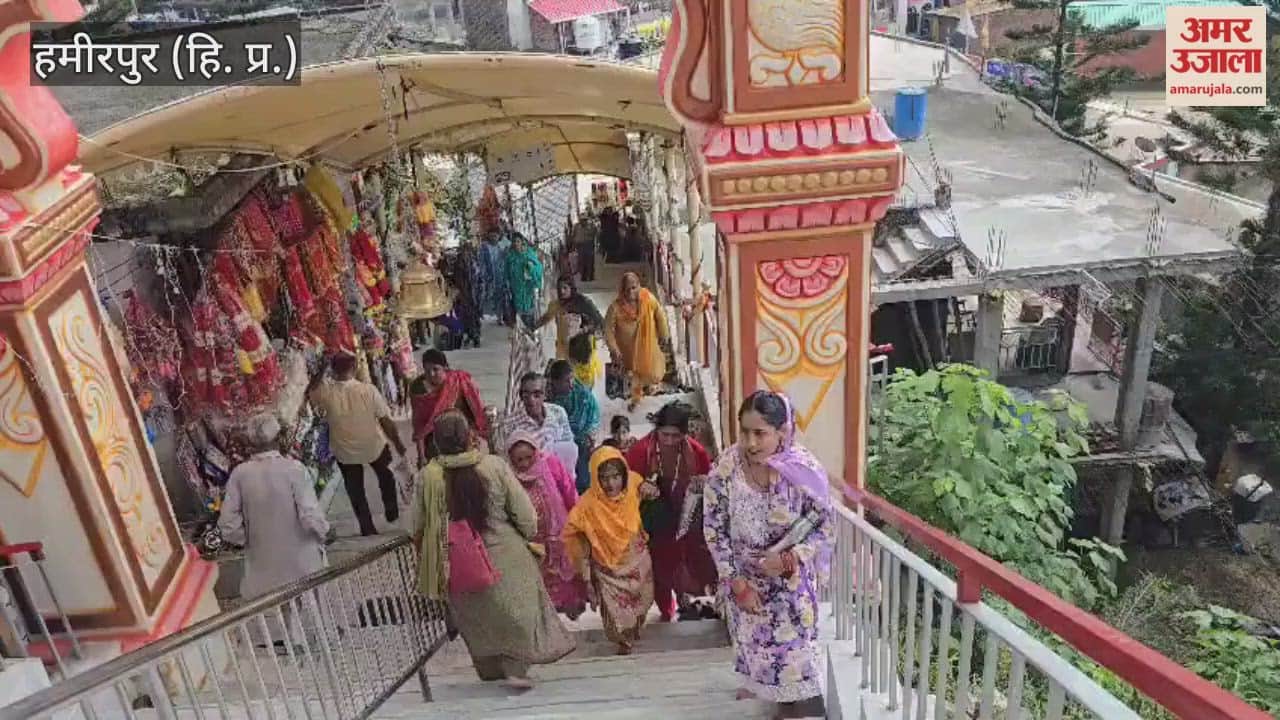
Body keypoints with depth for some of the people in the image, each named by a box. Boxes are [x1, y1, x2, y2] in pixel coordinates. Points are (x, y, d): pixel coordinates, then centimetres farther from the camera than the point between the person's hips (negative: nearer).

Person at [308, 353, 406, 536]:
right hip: (374, 446, -1)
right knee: (385, 476, 30)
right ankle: (391, 510, 38)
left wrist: (320, 371, 0)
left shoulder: (325, 392, -21)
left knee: (355, 491, 20)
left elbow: (309, 393, 3)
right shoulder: (368, 390, -24)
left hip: (344, 451, 1)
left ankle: (367, 528, 26)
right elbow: (386, 421, -16)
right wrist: (397, 442, -3)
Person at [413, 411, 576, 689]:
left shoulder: (428, 477, -15)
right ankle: (516, 668, 19)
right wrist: (529, 538, 8)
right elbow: (524, 512, -11)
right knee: (516, 611, 20)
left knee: (477, 618, 23)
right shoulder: (494, 466, -18)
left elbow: (419, 526, -5)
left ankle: (491, 670, 38)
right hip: (504, 555, -2)